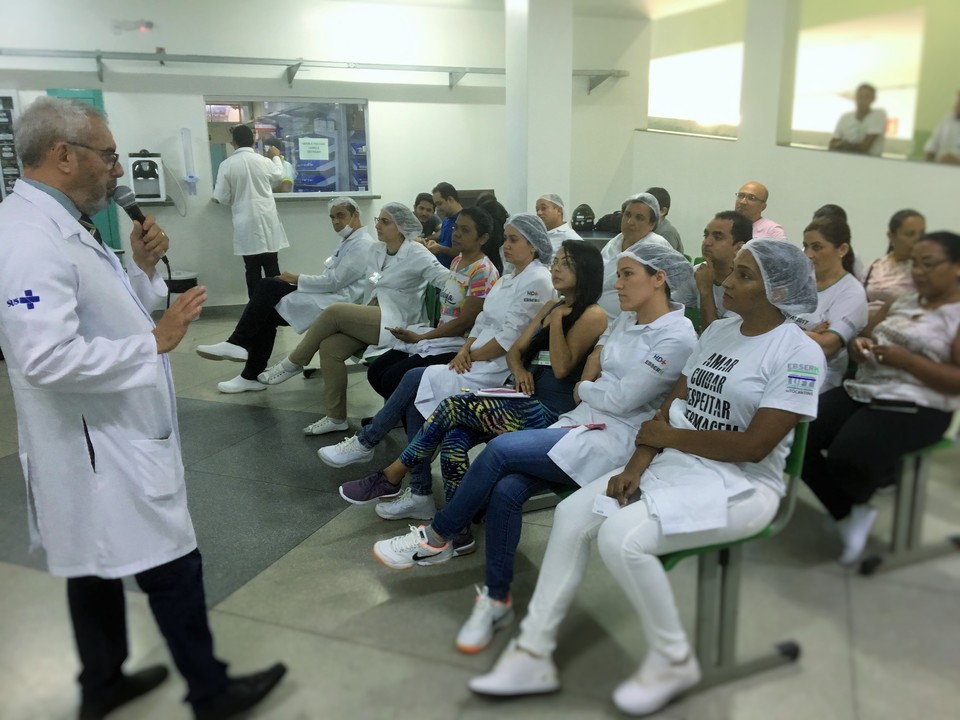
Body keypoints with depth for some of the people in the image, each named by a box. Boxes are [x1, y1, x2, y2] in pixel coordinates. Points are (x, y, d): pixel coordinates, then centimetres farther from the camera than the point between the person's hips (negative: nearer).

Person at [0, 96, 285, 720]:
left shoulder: (64, 227, 11)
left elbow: (105, 317, 18)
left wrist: (143, 268, 3)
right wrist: (156, 341, -23)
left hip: (112, 437, 10)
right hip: (99, 446, -10)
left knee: (99, 564, 21)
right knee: (173, 568, 1)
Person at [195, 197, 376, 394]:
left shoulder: (363, 244, -10)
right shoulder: (349, 241, 22)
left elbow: (334, 281, -18)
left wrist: (297, 279, -9)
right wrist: (299, 281, 7)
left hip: (337, 303, -9)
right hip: (327, 296, 9)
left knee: (268, 286, -17)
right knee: (267, 313, -6)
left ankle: (237, 344, -12)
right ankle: (253, 376, -2)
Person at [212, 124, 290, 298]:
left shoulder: (226, 165, -7)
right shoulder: (264, 161, -3)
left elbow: (222, 198, -4)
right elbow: (279, 175, 20)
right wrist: (276, 157, 39)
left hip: (246, 224, -1)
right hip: (266, 222, 1)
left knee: (252, 270, 6)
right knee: (272, 267, 7)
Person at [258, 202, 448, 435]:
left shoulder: (416, 254, -9)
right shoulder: (378, 251, 13)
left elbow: (443, 276, -22)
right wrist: (358, 315, 7)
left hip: (395, 323, -7)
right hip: (372, 318, 7)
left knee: (335, 311, -25)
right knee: (329, 347, -18)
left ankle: (294, 363, -5)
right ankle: (336, 417, -7)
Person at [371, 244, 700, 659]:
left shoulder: (677, 337, -11)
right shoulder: (625, 320, 15)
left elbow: (621, 400, -14)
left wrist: (584, 390, 3)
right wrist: (590, 388, 0)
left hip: (616, 438, -7)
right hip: (582, 421, 7)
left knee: (501, 449, -24)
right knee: (506, 490, -20)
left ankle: (436, 539, -6)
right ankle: (496, 598, -5)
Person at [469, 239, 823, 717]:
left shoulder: (799, 354, -13)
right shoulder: (718, 331, 10)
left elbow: (754, 446, -20)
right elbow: (671, 406, 7)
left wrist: (668, 435, -11)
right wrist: (637, 464, -8)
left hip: (742, 484, -7)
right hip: (674, 463, 7)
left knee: (621, 537, -28)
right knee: (572, 514, -10)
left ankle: (674, 660, -1)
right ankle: (533, 653, 0)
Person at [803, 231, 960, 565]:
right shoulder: (903, 300, 18)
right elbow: (863, 335, 21)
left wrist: (905, 360, -18)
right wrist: (859, 346, -3)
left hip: (916, 406, -7)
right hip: (861, 391, 7)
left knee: (848, 457, -31)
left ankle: (857, 502, 8)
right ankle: (849, 513, 3)